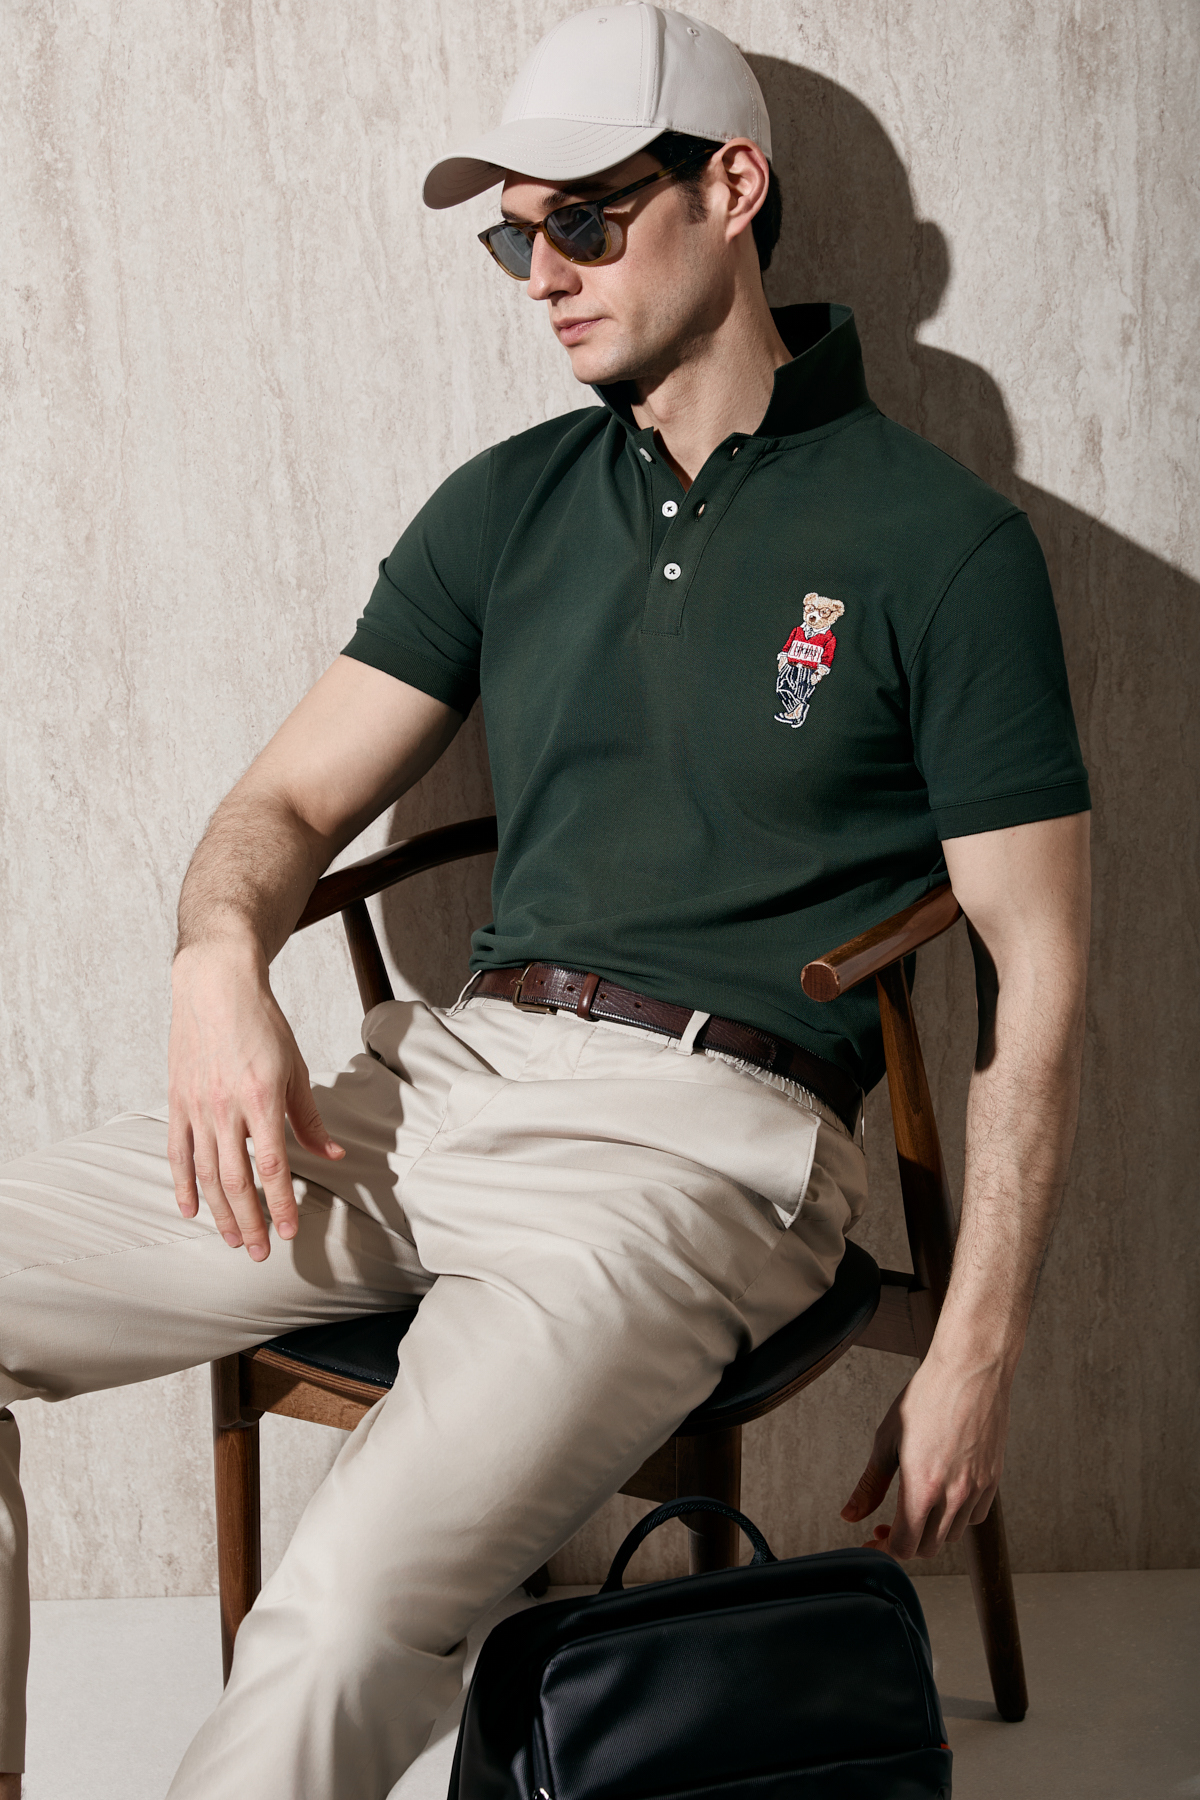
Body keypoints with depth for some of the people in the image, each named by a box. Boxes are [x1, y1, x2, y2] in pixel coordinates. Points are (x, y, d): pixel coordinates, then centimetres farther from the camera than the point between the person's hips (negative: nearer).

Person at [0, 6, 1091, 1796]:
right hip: (444, 1072, 6)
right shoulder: (506, 506, 16)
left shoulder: (940, 540, 1)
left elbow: (1034, 970, 0)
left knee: (347, 1617, -30)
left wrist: (975, 1354, -5)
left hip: (703, 1129, -6)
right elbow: (295, 796, 15)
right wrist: (221, 958, -10)